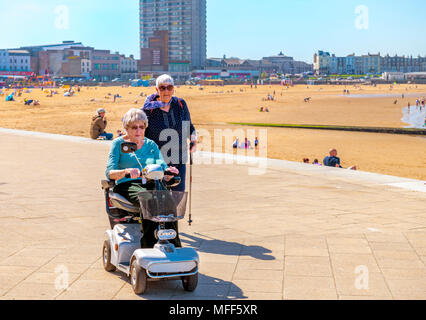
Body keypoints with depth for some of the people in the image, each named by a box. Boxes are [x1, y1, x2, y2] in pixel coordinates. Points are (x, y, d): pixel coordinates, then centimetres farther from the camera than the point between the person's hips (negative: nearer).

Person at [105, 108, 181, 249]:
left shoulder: (151, 145, 20)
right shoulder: (119, 144, 8)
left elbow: (162, 167, 9)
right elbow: (109, 172, -4)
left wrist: (169, 173, -16)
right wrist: (125, 171, -26)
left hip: (150, 184, 3)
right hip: (126, 185, -3)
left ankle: (174, 247, -30)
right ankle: (149, 246, -37)